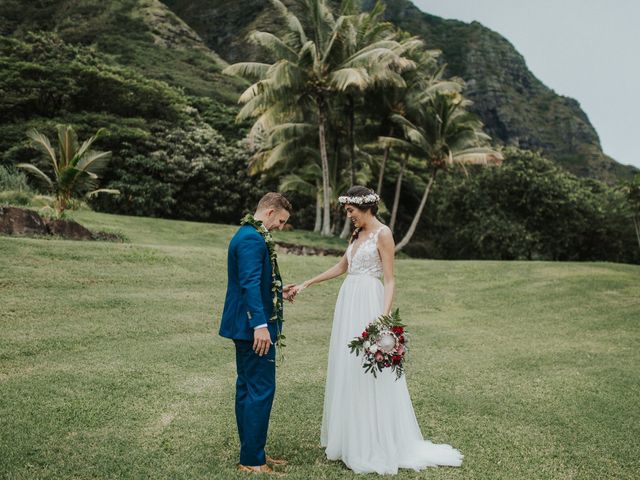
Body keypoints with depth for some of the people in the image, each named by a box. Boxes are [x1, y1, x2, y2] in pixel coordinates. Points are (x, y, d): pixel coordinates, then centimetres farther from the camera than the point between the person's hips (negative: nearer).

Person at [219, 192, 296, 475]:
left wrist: (277, 293, 22)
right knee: (261, 390, -4)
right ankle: (252, 460, 5)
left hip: (245, 327, 11)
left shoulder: (247, 234, 16)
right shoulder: (253, 239, -17)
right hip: (253, 327, -11)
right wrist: (260, 324, -29)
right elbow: (250, 283, -25)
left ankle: (251, 453, 26)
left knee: (247, 389, 15)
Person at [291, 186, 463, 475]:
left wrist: (385, 315, -24)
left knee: (367, 374, -5)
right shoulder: (357, 234, 15)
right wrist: (306, 284, 25)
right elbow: (341, 268, 25)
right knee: (347, 371, 11)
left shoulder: (382, 234, -9)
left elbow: (390, 280, -13)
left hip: (368, 306, -9)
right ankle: (350, 438, 23)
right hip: (349, 304, 9)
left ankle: (375, 447, 6)